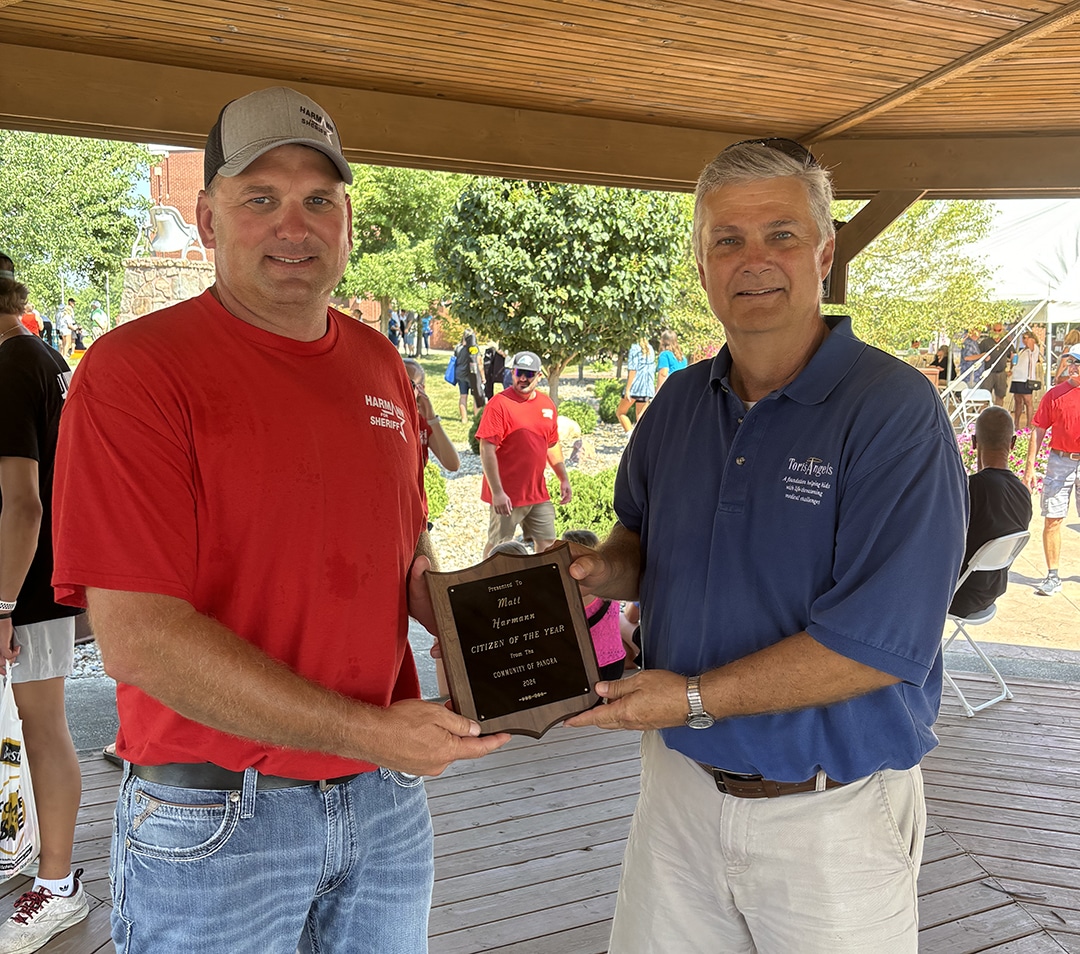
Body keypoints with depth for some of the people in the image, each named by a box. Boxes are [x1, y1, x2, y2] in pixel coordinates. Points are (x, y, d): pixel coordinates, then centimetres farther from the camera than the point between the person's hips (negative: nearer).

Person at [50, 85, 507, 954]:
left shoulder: (380, 366, 5)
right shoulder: (133, 370, -14)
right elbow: (137, 638, -21)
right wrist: (365, 732, -20)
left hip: (388, 802, 6)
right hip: (213, 823, -5)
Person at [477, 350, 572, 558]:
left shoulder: (546, 404, 7)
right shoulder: (500, 403, -13)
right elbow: (487, 450, -17)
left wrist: (564, 479, 14)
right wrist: (497, 492, -21)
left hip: (538, 493, 6)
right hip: (507, 494, -6)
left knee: (547, 541, 12)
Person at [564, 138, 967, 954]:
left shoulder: (895, 412, -17)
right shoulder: (678, 404, 3)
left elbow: (882, 642, -23)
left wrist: (697, 697, -20)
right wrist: (602, 571, -6)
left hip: (828, 817, -5)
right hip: (680, 784, 5)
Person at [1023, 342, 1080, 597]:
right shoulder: (1055, 394, 2)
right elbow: (1039, 431, 5)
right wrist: (1030, 466, 0)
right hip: (1059, 462, 1)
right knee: (1052, 520, 0)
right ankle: (1053, 577, 9)